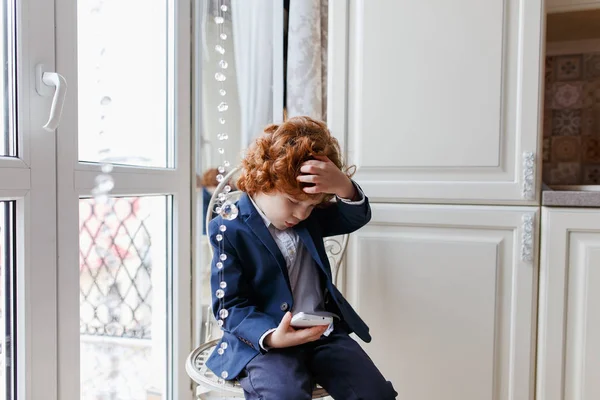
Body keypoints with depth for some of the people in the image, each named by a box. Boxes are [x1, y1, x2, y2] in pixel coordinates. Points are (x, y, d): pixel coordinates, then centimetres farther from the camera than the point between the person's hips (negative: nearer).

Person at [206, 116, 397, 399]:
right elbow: (229, 306, -9)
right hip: (263, 340, -4)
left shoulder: (308, 217, 11)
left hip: (323, 333, 5)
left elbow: (357, 217, 0)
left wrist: (343, 187, -23)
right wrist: (272, 336, -28)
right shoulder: (229, 229, -6)